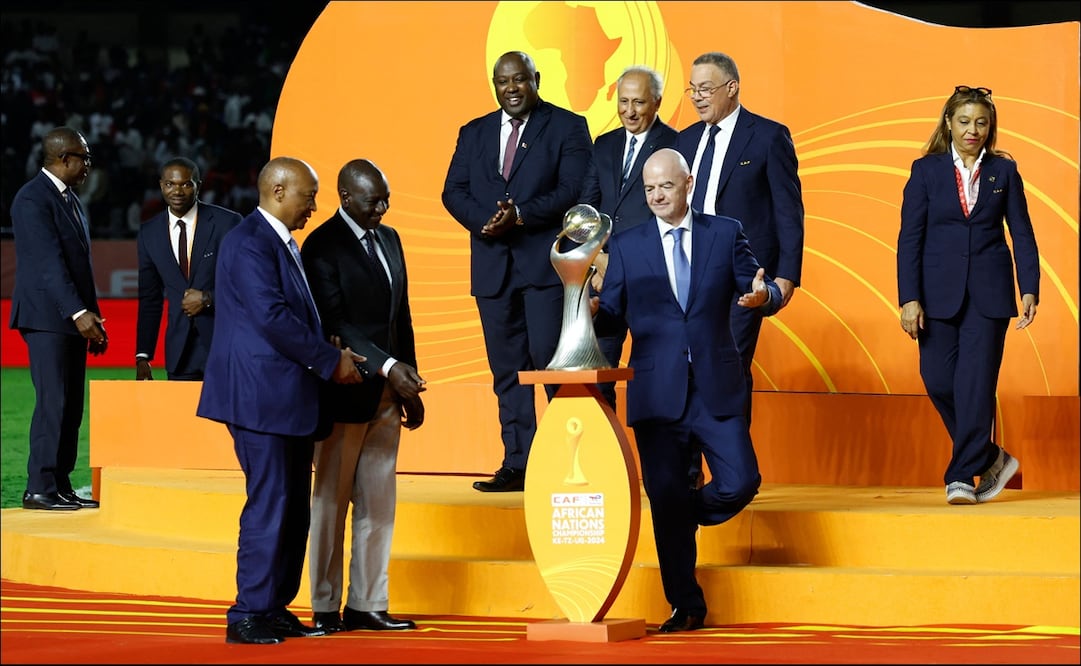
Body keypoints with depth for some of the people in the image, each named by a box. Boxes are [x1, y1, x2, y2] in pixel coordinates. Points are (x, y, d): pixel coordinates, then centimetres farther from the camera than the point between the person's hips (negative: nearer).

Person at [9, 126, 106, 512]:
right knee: (53, 403, -11)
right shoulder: (33, 199, -11)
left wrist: (92, 318, 17)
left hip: (73, 319, 9)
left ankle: (61, 486, 8)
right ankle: (40, 490, -8)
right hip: (47, 318, -9)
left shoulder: (70, 199, 19)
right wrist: (78, 313, -25)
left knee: (71, 407, 6)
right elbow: (49, 262, -19)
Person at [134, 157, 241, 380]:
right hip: (180, 348, 3)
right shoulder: (149, 233, 7)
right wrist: (143, 357, 6)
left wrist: (208, 299, -14)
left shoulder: (227, 222, -5)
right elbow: (149, 299, 10)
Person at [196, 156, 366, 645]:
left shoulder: (281, 243, 19)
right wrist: (331, 361, -15)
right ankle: (248, 616, -4)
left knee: (294, 507, 11)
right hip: (262, 396, -10)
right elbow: (272, 317, -21)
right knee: (269, 504, -8)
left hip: (289, 397, 10)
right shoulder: (250, 242, -14)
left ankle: (276, 608, 16)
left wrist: (328, 354, 6)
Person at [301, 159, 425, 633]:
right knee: (331, 503, 2)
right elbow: (334, 324, -17)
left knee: (378, 504, 7)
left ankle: (367, 605, 12)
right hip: (344, 392, -7)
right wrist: (388, 366, -23)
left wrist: (409, 384, 11)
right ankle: (325, 608, 7)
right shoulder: (322, 246, -10)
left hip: (386, 393, 7)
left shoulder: (389, 239, 13)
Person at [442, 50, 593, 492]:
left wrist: (520, 216, -19)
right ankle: (517, 465, 8)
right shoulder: (474, 134, 16)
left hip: (547, 263, -5)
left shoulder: (567, 127, 2)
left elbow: (573, 190, -9)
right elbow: (454, 192, 8)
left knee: (551, 358, -11)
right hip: (494, 267, 5)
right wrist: (485, 220, -12)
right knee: (507, 368, 5)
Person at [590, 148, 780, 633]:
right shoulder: (626, 246, 7)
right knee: (664, 499, 2)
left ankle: (686, 513, 24)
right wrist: (591, 310, -18)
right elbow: (611, 315, 4)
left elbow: (759, 291, 4)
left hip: (716, 390, 0)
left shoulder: (725, 233, 7)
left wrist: (763, 296, -19)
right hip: (657, 393, 0)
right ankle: (685, 606, 15)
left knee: (739, 484, -11)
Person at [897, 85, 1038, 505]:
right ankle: (990, 457, 17)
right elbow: (909, 238, -1)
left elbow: (1022, 234, 5)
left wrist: (1029, 290, -6)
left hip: (988, 292, 0)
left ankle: (962, 476, -1)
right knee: (938, 380, -2)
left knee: (976, 383, -7)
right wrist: (909, 299, -9)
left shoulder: (1003, 171, 5)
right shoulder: (926, 170, 3)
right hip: (940, 291, 1)